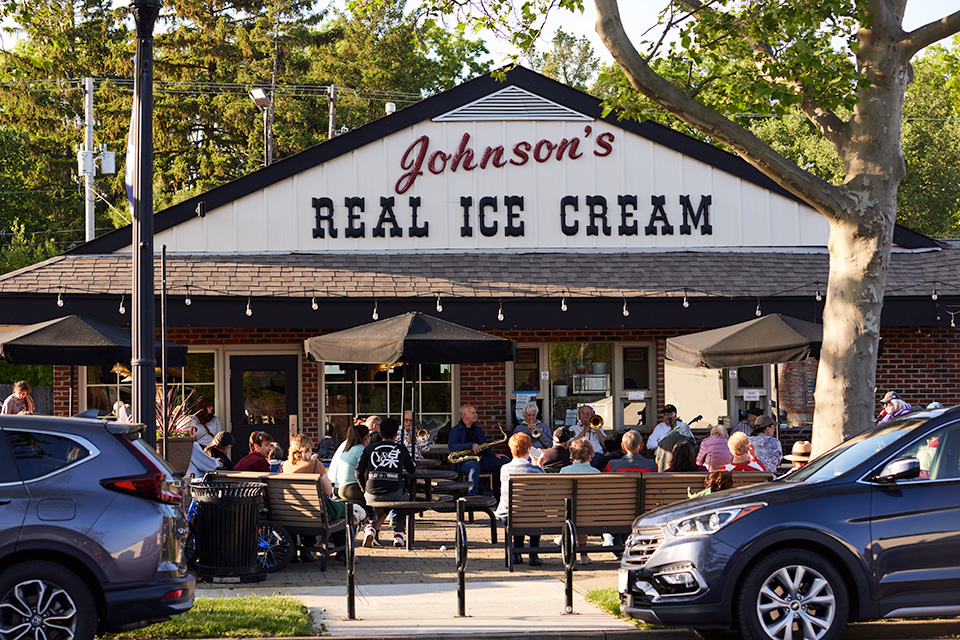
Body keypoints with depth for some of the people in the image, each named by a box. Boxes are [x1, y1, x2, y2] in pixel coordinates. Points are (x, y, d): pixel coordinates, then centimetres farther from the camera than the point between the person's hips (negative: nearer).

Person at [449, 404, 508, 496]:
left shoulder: (477, 429, 24)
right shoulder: (456, 430, 1)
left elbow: (484, 447, 27)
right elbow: (452, 446, -16)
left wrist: (494, 454, 7)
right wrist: (471, 445, -26)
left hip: (481, 459, 7)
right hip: (464, 462, -7)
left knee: (505, 461, -9)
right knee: (474, 465, -42)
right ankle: (471, 494, -49)